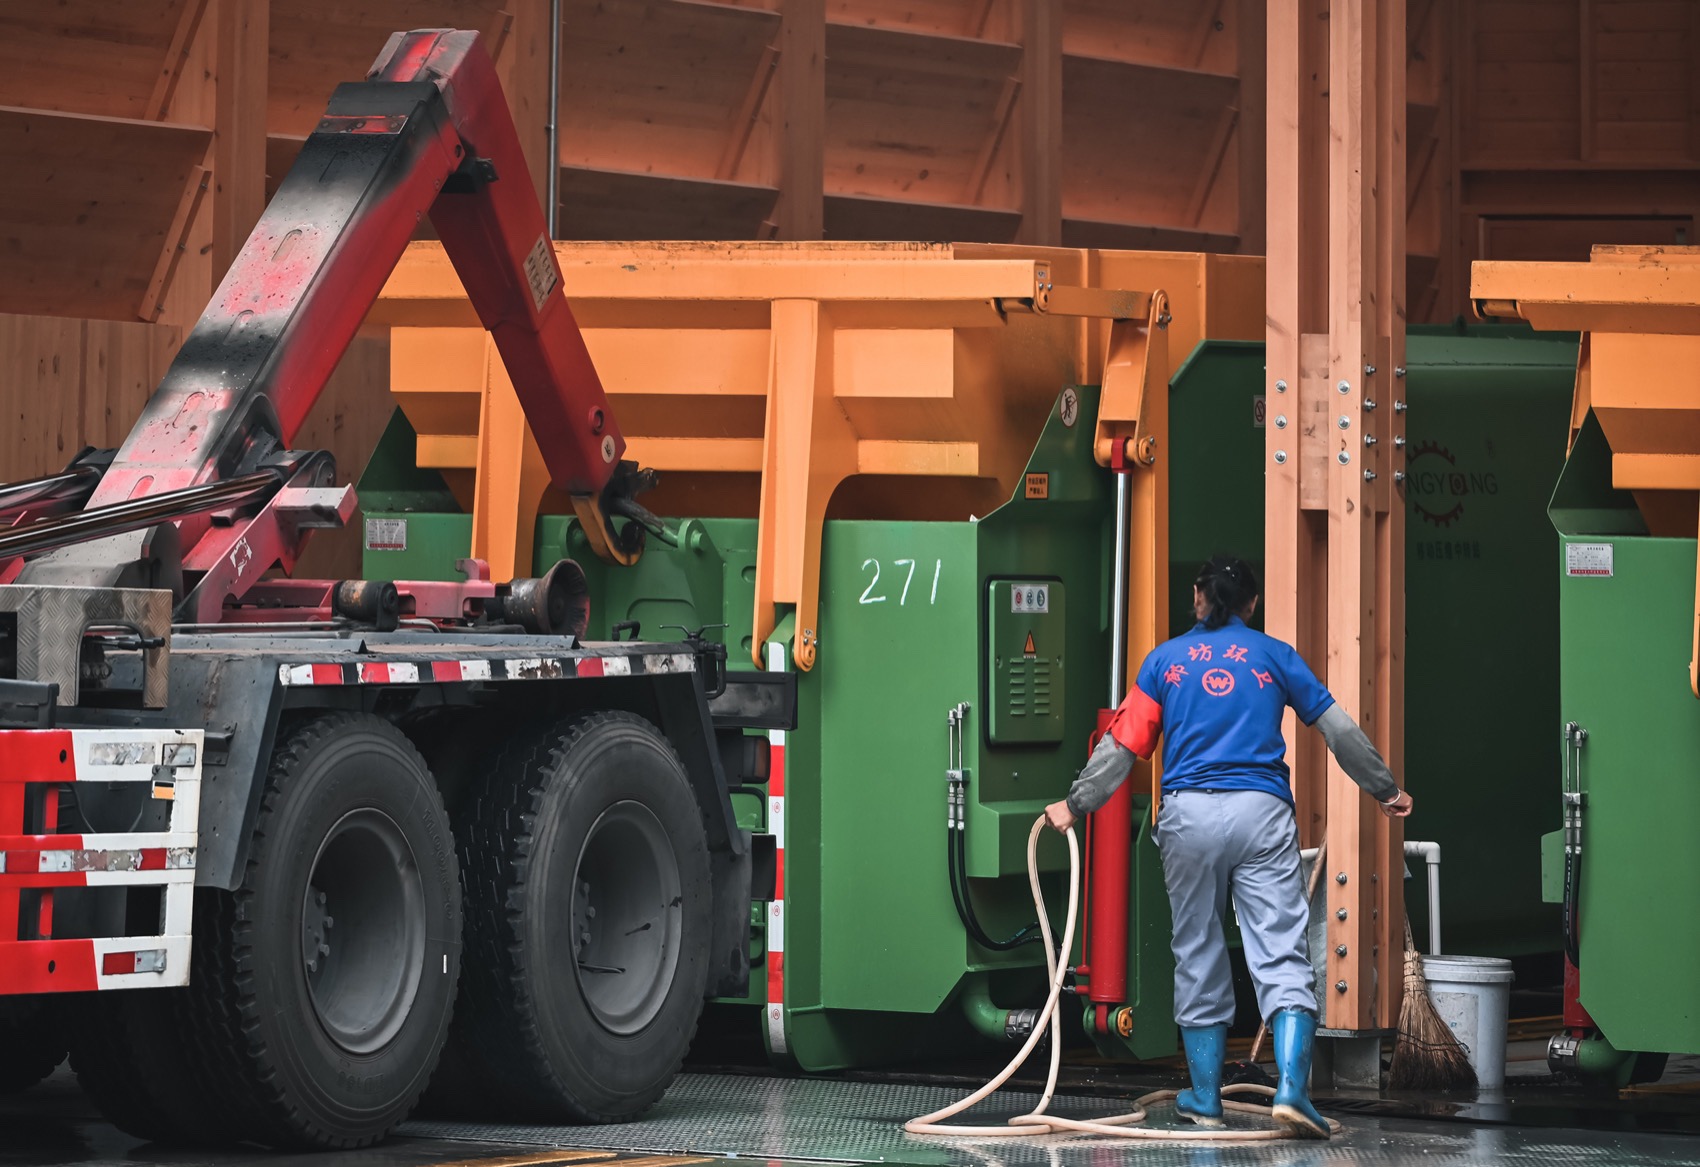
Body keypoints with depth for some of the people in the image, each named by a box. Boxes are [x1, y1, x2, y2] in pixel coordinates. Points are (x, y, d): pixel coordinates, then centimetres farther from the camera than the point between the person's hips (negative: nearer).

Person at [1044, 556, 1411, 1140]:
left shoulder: (1165, 659, 12)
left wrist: (1075, 804, 15)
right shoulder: (1275, 656, 11)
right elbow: (1339, 729, 13)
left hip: (1189, 815, 1)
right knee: (1282, 956, -5)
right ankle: (1291, 1086, -21)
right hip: (1262, 813, -1)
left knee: (1198, 956, 12)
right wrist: (1384, 790, 23)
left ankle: (1204, 1097, 15)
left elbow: (1123, 745, 7)